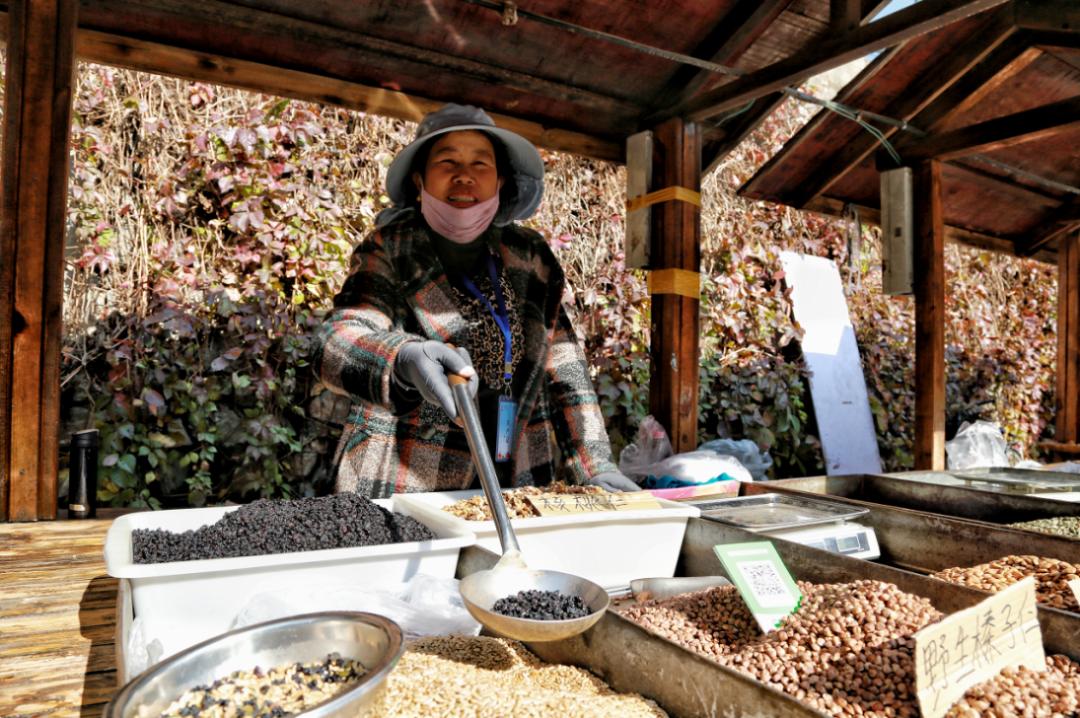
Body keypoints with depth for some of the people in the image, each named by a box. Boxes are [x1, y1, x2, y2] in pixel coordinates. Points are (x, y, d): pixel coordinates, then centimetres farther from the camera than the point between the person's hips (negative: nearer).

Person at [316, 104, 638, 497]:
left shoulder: (530, 256, 8)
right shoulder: (390, 252, -1)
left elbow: (564, 370, 10)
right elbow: (339, 341, -17)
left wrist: (594, 467, 2)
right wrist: (406, 360, -38)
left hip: (518, 488, 3)